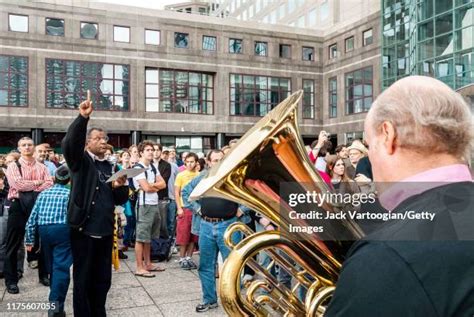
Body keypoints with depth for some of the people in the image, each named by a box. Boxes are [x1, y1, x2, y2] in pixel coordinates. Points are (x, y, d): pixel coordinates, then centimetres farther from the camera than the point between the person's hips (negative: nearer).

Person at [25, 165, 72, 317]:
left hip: (44, 230, 4)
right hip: (62, 230, -4)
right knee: (61, 266, -7)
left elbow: (32, 218, 10)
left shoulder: (43, 194, 11)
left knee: (51, 265, 21)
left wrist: (29, 239, 16)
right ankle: (56, 304, -17)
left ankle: (54, 300, 39)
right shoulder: (71, 194, 1)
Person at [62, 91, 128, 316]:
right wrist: (83, 118, -34)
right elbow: (69, 144, -23)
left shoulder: (111, 167, 13)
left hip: (105, 231, 5)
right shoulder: (80, 161, 0)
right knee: (83, 279, 5)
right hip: (83, 230, -5)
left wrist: (120, 187, -8)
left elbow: (120, 200, 14)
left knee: (103, 279, 13)